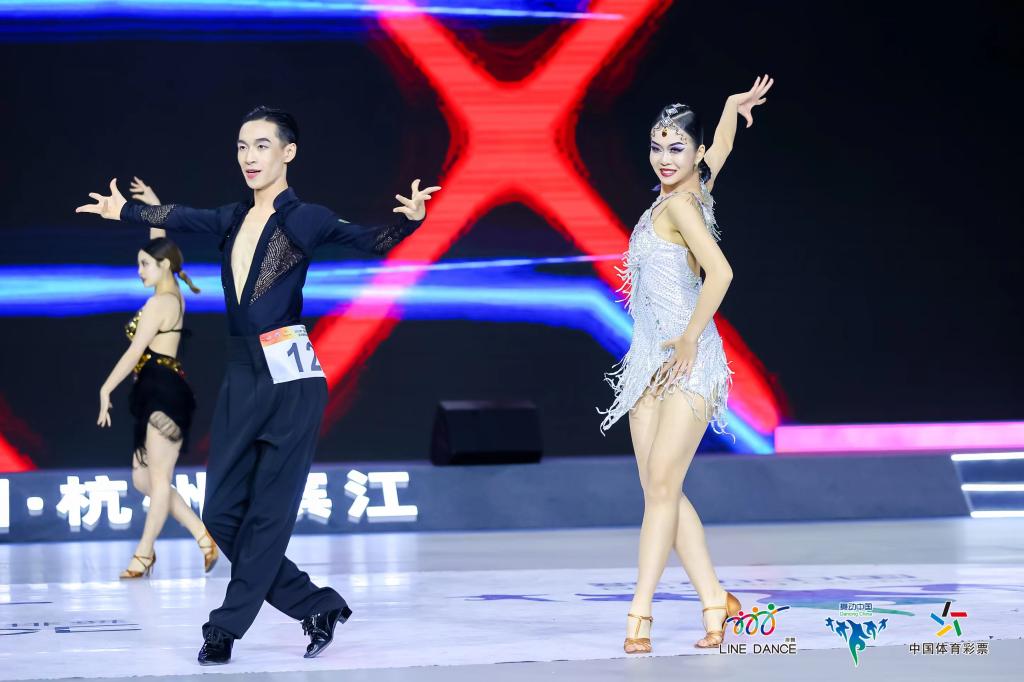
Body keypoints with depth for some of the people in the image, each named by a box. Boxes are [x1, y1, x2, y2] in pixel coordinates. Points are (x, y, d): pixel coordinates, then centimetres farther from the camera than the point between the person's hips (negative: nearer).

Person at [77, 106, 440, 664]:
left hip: (291, 379, -7)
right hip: (240, 381, 7)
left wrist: (408, 219, -39)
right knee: (222, 516, 6)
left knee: (268, 514, -3)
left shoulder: (303, 219, -5)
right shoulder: (234, 220, 12)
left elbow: (371, 240, -19)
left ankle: (225, 628, 6)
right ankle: (318, 607, 15)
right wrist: (122, 211, 45)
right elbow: (176, 217, 29)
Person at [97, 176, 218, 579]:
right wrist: (154, 207, 33)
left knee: (157, 478, -7)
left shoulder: (159, 304, -11)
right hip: (159, 394, 10)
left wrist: (106, 389, -12)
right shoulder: (173, 296, 14)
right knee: (143, 478, 8)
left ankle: (144, 554, -6)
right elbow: (160, 246, 28)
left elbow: (134, 353, -14)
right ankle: (203, 537, 7)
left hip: (164, 394, -10)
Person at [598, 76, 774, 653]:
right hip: (651, 358, 9)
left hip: (687, 360, -9)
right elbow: (721, 147, 32)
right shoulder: (695, 191, 13)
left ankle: (640, 613, -16)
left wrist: (689, 339, -19)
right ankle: (715, 601, 7)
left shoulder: (680, 205, -10)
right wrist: (733, 106, 45)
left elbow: (720, 271, -23)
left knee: (663, 483, -13)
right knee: (658, 489, 3)